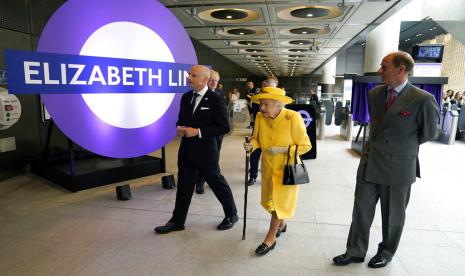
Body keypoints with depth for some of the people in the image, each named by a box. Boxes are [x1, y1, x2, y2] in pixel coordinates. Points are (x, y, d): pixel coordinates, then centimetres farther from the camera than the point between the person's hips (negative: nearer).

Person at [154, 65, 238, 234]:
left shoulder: (215, 100, -13)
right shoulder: (186, 97, 7)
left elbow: (224, 127, -15)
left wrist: (198, 132, -21)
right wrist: (179, 128, -5)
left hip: (205, 151, -6)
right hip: (186, 150, 6)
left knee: (217, 183, 10)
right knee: (183, 186, 13)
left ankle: (231, 215, 31)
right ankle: (177, 221, 27)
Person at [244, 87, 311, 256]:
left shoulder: (293, 118, -25)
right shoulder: (260, 117, -13)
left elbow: (305, 145, -17)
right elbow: (257, 139, 2)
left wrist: (282, 150, -28)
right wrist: (252, 145, -21)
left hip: (286, 168, -4)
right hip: (268, 166, 5)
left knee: (279, 201, 6)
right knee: (272, 200, 19)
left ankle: (271, 238, 23)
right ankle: (281, 224, 47)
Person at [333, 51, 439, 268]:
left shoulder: (423, 99, -15)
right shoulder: (374, 94, 3)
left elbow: (428, 133, 0)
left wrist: (403, 147, 9)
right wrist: (380, 145, 12)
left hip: (398, 167, -4)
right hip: (369, 163, 5)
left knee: (393, 215, 15)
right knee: (361, 210, 11)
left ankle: (386, 253, 37)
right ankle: (355, 252, 28)